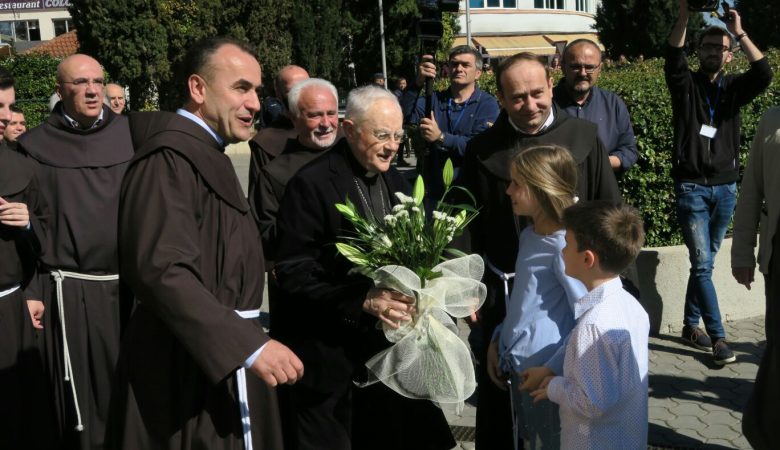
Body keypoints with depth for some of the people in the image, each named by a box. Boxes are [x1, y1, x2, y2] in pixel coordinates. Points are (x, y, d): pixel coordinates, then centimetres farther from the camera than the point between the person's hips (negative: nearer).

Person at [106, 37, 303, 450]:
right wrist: (248, 344, -33)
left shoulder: (208, 154, 13)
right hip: (188, 365, -9)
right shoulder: (168, 158, -18)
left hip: (223, 354, 9)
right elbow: (163, 269, -29)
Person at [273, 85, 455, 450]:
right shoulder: (311, 184, -14)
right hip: (329, 353, -6)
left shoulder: (394, 181, 10)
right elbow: (293, 272, -18)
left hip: (387, 343, 7)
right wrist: (363, 300, -26)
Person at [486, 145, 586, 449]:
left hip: (546, 376, -8)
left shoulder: (565, 244, -19)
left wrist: (553, 370, -18)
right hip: (517, 366, 8)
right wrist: (497, 341, 9)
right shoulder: (529, 235, 7)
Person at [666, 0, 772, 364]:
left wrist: (740, 33, -14)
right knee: (702, 264, -6)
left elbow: (765, 74, -12)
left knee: (704, 263, 12)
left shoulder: (733, 88, 7)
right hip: (691, 187, -3)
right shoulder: (685, 85, 2)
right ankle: (718, 336, -1)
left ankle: (691, 325, 24)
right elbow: (673, 60, -18)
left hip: (725, 188, 3)